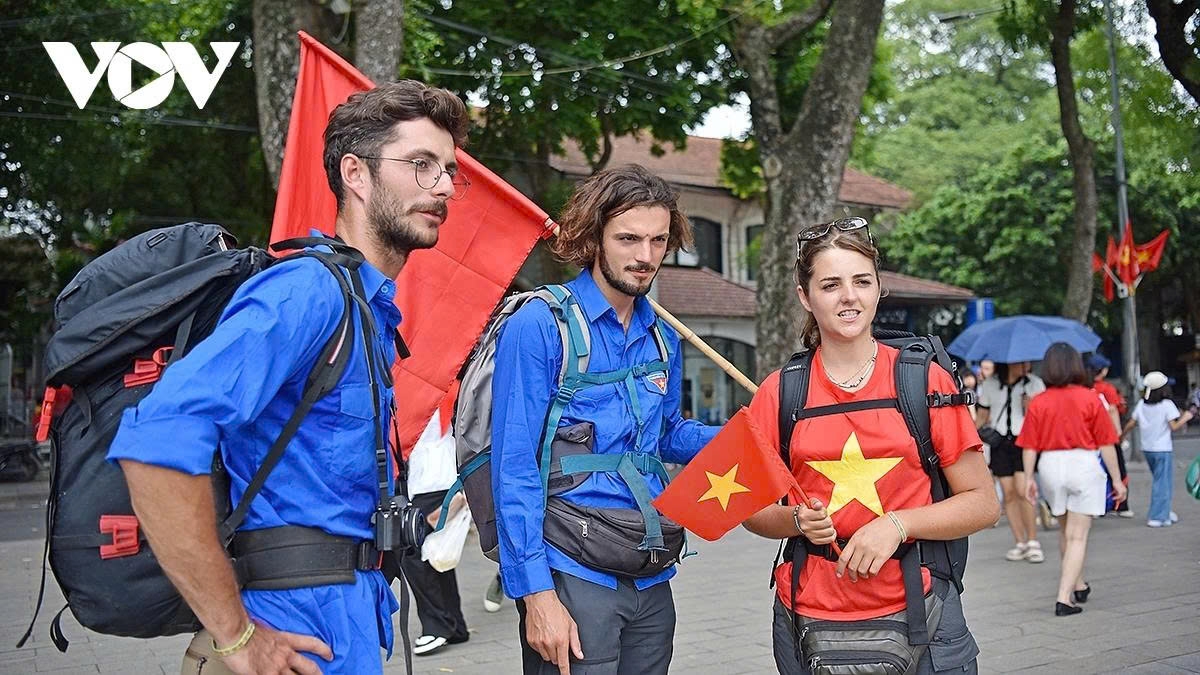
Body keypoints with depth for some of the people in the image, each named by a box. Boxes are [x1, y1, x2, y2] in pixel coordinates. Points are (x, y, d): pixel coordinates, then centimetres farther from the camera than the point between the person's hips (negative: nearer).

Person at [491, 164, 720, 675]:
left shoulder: (662, 337, 11)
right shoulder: (541, 325, -10)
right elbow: (514, 469, -13)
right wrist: (537, 594, -17)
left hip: (650, 578, 6)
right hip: (573, 574, -6)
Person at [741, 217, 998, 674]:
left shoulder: (926, 381, -1)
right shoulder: (779, 393, 2)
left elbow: (983, 503, 0)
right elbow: (752, 508, 10)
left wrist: (898, 524, -15)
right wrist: (798, 520, -10)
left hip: (917, 614, -1)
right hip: (809, 616, 1)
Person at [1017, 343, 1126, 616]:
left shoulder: (1038, 403, -2)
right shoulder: (1090, 399, -6)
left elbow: (1029, 447, -2)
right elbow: (1106, 443, -4)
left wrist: (1029, 478, 7)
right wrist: (1116, 479, 3)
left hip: (1050, 465, 3)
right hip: (1083, 464, -3)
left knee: (1065, 530, 22)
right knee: (1078, 535, 0)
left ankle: (1079, 585, 37)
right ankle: (1065, 598, -8)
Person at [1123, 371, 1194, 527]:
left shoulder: (1141, 404, 4)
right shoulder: (1167, 404, -12)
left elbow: (1131, 423, 7)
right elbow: (1174, 427, -14)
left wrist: (1121, 435, 22)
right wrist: (1185, 418, 1)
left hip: (1147, 449, 6)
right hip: (1163, 449, -6)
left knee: (1159, 481, 19)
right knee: (1163, 483, -2)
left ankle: (1165, 512, 24)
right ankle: (1158, 517, -5)